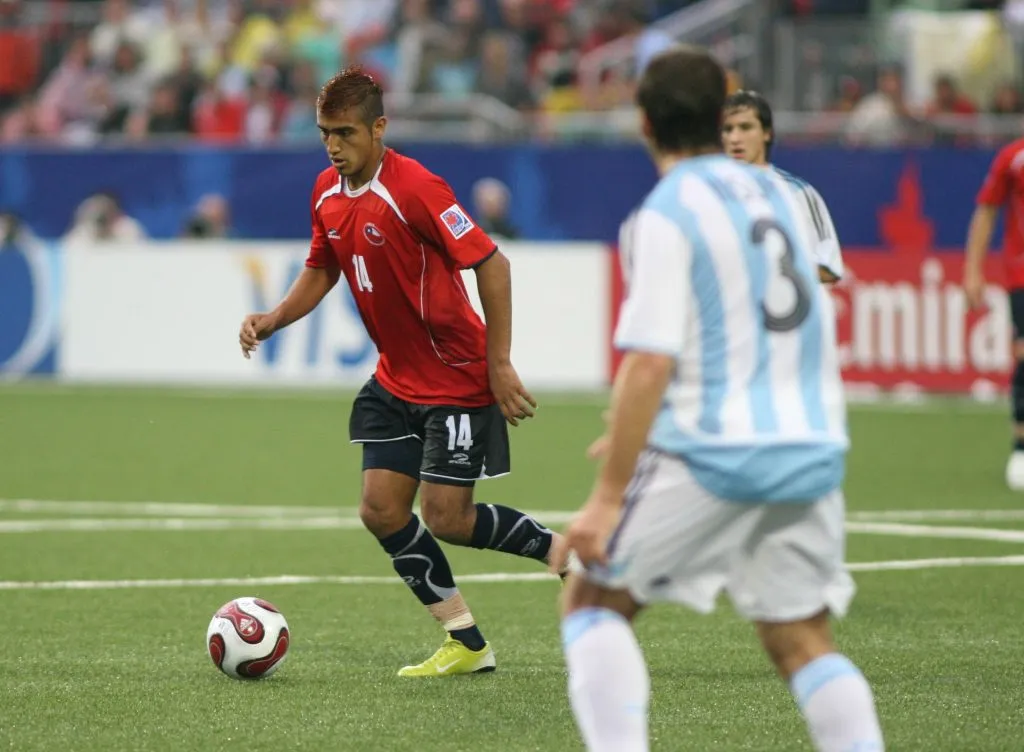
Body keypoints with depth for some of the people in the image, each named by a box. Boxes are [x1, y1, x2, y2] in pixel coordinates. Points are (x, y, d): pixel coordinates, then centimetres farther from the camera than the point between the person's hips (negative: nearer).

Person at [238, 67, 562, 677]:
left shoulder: (414, 187, -22)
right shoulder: (328, 192, 3)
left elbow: (491, 264, -21)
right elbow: (321, 272, 19)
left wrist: (499, 364, -21)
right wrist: (272, 322, 1)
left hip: (459, 380, -8)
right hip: (397, 380, 8)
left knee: (446, 519, -9)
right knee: (381, 509, 1)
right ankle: (467, 643, 10)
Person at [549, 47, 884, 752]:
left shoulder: (667, 213, -9)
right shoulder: (773, 191, 12)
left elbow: (650, 365, -17)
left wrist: (607, 496, -15)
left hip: (713, 455, -6)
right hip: (811, 451, 6)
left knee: (592, 597, 8)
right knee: (802, 639, 11)